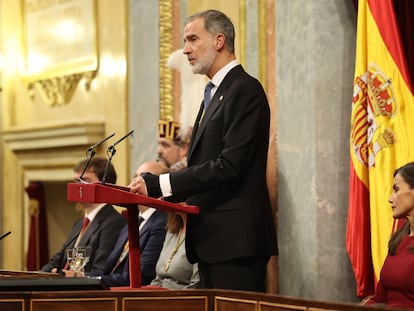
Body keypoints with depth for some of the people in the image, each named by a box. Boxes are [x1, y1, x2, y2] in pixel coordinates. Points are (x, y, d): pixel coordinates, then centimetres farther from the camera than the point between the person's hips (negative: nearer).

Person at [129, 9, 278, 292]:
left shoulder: (245, 90, -11)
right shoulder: (217, 94, 20)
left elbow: (229, 165, -20)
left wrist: (158, 184, -19)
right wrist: (159, 193, 5)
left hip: (236, 237, -10)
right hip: (211, 238, 10)